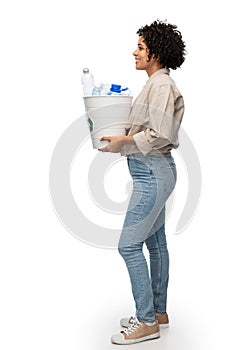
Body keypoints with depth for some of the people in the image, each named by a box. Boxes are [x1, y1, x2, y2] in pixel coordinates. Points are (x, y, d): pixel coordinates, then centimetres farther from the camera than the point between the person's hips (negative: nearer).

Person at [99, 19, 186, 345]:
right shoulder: (155, 84, 16)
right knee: (155, 242, 14)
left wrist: (121, 143, -17)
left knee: (129, 245, -7)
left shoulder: (162, 85, -14)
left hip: (153, 173, -10)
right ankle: (158, 312, 27)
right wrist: (121, 136, 7)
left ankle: (147, 322, 6)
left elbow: (158, 135, -22)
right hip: (153, 172, 10)